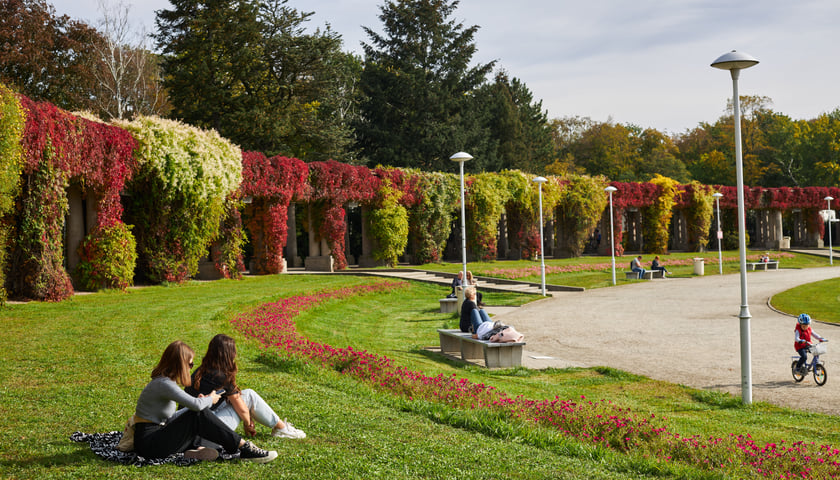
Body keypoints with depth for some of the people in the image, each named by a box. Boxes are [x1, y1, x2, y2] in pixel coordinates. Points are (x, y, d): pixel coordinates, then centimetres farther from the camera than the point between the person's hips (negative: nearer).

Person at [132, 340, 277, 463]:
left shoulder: (165, 380, 12)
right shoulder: (163, 384, -20)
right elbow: (196, 405, -27)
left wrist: (201, 401, 4)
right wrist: (209, 400, -4)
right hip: (148, 443, -10)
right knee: (199, 415, -19)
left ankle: (193, 449, -15)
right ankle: (245, 448, -19)